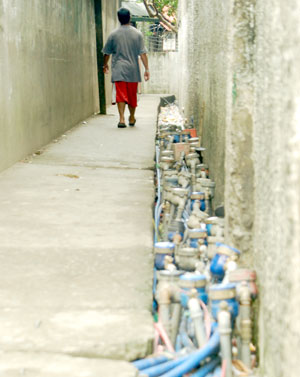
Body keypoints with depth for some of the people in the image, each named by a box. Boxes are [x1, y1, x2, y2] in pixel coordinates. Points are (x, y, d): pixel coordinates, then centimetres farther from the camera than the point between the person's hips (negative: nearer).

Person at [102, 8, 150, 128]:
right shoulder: (137, 34, -1)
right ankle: (132, 118, 29)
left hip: (118, 70, -1)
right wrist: (147, 69, -3)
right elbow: (143, 53, -5)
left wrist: (105, 65, 25)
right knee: (132, 95, 14)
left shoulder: (113, 34, -1)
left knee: (120, 94, -3)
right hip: (133, 71, 1)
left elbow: (107, 53, 9)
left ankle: (122, 119, -17)